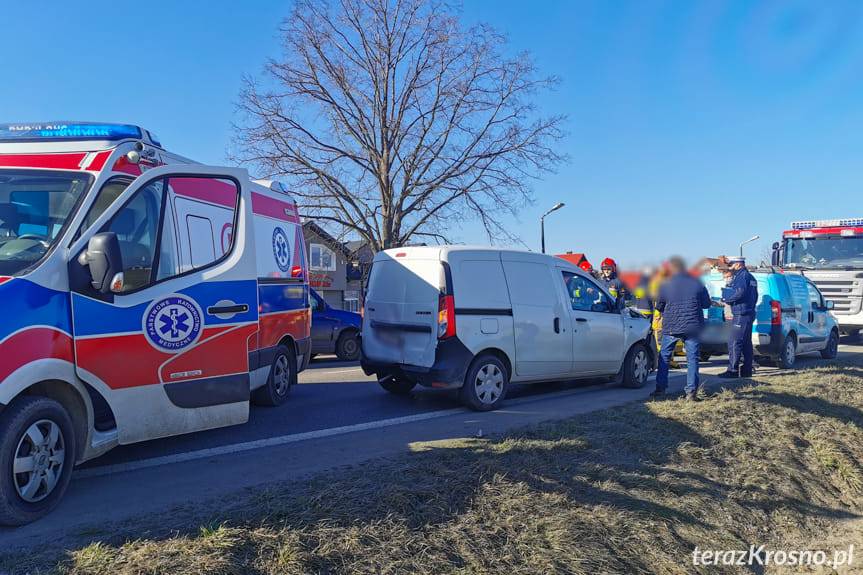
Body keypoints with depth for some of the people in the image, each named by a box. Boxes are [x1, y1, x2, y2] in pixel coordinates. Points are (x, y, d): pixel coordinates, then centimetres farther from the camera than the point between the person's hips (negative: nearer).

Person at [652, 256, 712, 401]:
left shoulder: (666, 286, -4)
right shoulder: (697, 283, -1)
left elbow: (659, 306, 6)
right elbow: (707, 304, 8)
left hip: (671, 327, 0)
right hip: (693, 327, 1)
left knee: (664, 357, 12)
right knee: (692, 358, 5)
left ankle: (660, 388, 12)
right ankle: (691, 391, 2)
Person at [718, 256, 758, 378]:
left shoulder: (742, 276, -12)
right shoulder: (749, 277, 20)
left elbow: (740, 293, -24)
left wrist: (726, 298, -9)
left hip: (741, 315, -11)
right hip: (748, 313, 11)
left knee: (734, 342, -10)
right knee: (746, 343, 13)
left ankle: (733, 370, -11)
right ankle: (747, 370, 19)